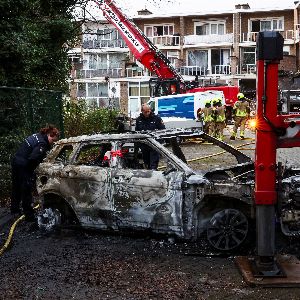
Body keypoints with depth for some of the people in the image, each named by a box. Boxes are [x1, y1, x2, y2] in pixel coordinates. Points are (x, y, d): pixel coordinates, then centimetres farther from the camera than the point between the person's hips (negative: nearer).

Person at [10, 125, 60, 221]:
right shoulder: (42, 144, -21)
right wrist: (31, 171, -11)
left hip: (16, 161, 10)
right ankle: (29, 215, 2)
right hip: (23, 165, -10)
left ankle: (14, 208, 37)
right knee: (26, 190, -3)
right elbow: (32, 159, -27)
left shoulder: (37, 136, 8)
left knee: (16, 187, 22)